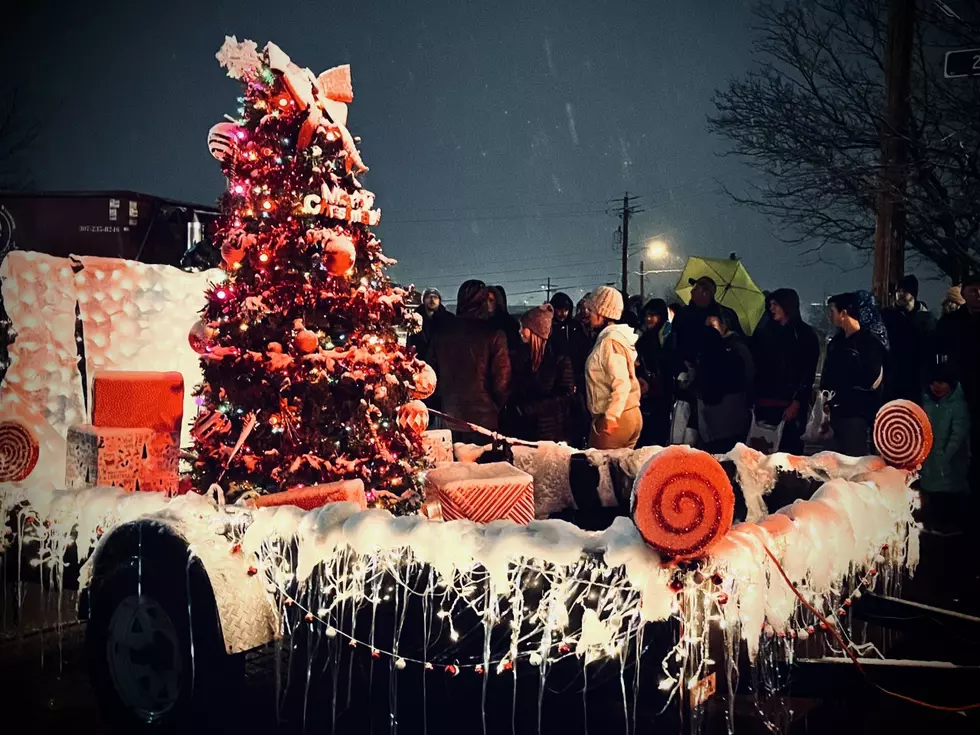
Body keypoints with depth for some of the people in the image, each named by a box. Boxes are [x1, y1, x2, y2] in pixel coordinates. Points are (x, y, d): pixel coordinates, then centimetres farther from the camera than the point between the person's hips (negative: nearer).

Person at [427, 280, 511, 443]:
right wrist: (498, 407, 9)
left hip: (448, 416, 4)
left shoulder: (441, 332, 1)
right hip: (483, 417, -4)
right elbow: (501, 381, -9)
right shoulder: (493, 334, -12)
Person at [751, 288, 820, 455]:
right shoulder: (764, 333, 16)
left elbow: (809, 373, 0)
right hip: (765, 404, 3)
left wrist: (797, 403, -10)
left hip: (792, 405, -3)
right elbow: (755, 368, 12)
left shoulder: (806, 335, 5)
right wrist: (754, 400, 2)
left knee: (791, 449, -6)